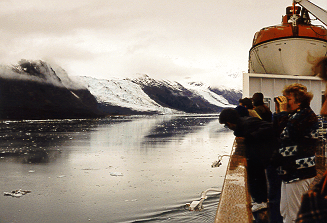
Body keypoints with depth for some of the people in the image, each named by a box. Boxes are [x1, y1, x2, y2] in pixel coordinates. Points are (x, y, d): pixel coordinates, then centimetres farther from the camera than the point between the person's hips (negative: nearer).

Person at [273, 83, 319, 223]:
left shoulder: (307, 115, -14)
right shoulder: (294, 115, 16)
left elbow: (284, 132, -23)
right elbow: (274, 132, 15)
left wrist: (283, 111, -12)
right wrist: (279, 112, 8)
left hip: (300, 173, -11)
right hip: (289, 171, 11)